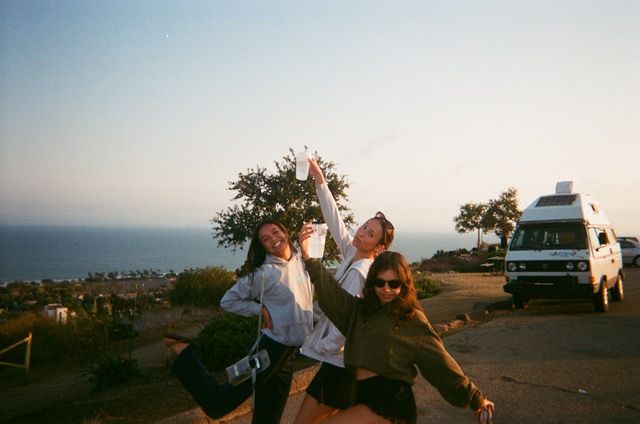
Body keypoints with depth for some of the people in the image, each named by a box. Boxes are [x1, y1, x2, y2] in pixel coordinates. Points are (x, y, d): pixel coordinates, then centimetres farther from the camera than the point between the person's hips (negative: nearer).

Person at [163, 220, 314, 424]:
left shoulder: (302, 260, 2)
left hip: (290, 352, 6)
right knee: (218, 404, -4)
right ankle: (184, 353, 10)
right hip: (271, 347, -6)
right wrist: (261, 309, -14)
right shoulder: (264, 273, -14)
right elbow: (228, 301, -8)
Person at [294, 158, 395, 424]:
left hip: (338, 362, -9)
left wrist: (323, 347, -7)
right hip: (348, 359, 9)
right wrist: (320, 180, 2)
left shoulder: (358, 273, -21)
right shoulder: (353, 254, 2)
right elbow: (334, 220, 4)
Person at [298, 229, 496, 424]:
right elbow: (331, 294, -5)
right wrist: (308, 257, -16)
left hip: (391, 401, -6)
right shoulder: (360, 309, 11)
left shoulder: (412, 318, -4)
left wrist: (475, 397, 4)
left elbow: (440, 363, 0)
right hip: (362, 397, 7)